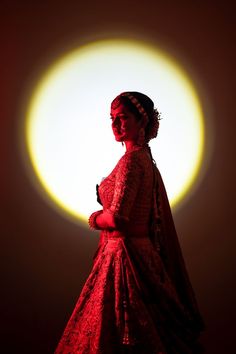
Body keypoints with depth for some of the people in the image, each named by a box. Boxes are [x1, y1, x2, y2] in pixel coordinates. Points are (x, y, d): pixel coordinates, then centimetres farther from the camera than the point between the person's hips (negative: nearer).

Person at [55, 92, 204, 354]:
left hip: (125, 255, -9)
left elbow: (116, 217, -24)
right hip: (143, 251, 9)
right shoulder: (145, 158, 11)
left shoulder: (131, 160, -16)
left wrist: (94, 219, -4)